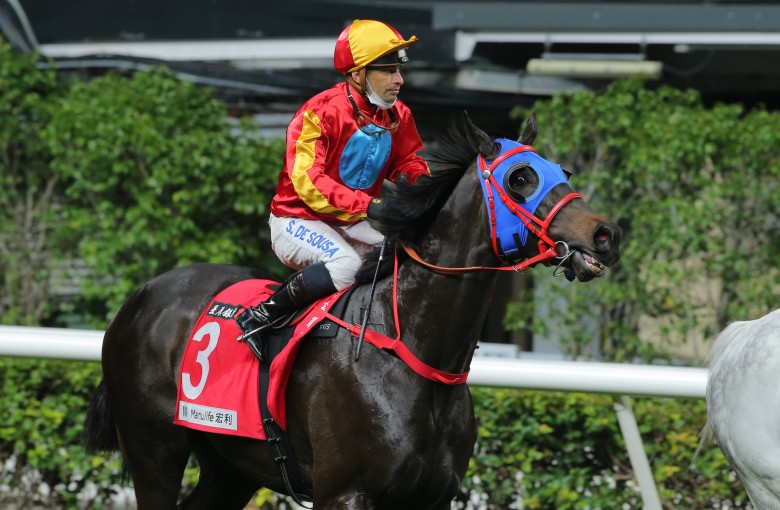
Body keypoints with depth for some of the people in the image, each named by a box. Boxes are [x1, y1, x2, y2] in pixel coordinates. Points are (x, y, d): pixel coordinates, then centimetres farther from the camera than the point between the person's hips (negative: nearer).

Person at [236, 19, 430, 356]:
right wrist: (367, 205, -39)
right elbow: (307, 180, -29)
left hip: (352, 225, 7)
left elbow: (408, 159, 16)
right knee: (346, 263, -36)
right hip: (298, 220, -7)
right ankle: (263, 316, -21)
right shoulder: (320, 113, -21)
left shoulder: (398, 116, 1)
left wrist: (415, 178, -12)